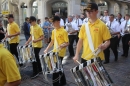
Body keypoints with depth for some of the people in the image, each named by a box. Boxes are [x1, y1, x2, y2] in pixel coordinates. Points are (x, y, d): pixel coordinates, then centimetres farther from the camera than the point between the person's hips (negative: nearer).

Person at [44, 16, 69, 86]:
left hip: (60, 53, -7)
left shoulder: (63, 31, -14)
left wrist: (61, 46, -32)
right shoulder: (53, 31, 9)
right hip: (54, 52, 8)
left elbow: (67, 43, -14)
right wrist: (47, 49, 8)